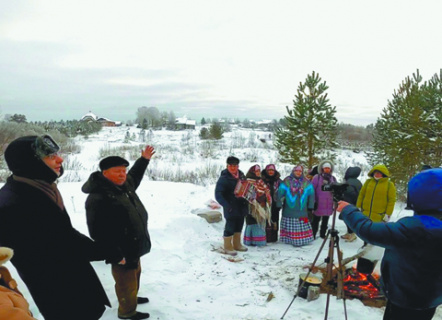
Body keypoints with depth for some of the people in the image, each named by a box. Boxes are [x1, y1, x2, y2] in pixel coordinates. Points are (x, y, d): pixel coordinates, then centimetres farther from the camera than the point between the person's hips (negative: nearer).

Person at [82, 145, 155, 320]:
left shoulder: (124, 185, 2)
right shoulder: (97, 198, -28)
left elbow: (134, 176, 28)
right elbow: (99, 232, -29)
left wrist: (144, 160, 23)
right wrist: (115, 255, -27)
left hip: (134, 246, 10)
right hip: (122, 252, -10)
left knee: (135, 275, 28)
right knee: (126, 282, 9)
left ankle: (132, 297, 51)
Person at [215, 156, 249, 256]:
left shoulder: (241, 175, 7)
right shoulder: (224, 178, -14)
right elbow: (218, 195, -18)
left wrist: (246, 202, 9)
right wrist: (227, 205, -24)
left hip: (241, 207, 7)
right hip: (231, 209, -7)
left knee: (239, 226, 18)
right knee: (230, 227, 1)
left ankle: (237, 244, 34)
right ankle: (228, 247, 16)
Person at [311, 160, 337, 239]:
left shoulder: (333, 178, 9)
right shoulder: (317, 177, -5)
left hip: (329, 205, 5)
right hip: (318, 205, -4)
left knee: (325, 221, 15)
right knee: (316, 220, 3)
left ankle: (323, 234, 26)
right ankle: (313, 234, 11)